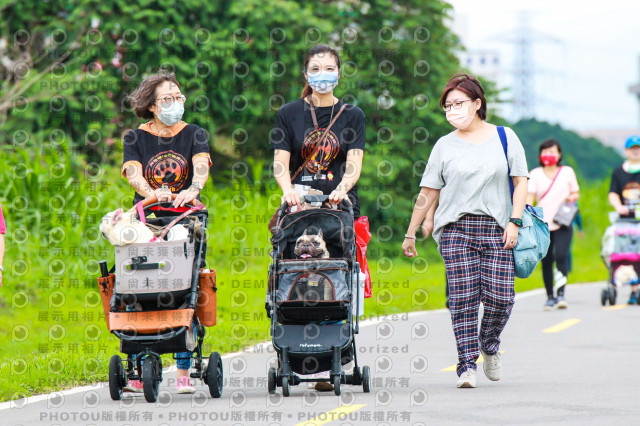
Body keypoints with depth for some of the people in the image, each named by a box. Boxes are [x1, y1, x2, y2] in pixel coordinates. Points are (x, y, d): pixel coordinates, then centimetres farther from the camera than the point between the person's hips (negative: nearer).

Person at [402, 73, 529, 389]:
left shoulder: (505, 138, 9)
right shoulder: (445, 145, 10)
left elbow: (520, 183, 8)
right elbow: (428, 193, 12)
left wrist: (514, 221, -5)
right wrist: (410, 234, 11)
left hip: (496, 229, 0)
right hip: (455, 227, 0)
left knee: (500, 297, -9)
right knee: (462, 298, -10)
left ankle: (489, 345, 19)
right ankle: (467, 363, -5)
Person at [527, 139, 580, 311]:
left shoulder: (567, 172, 10)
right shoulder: (535, 174, 8)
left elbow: (576, 193, 19)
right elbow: (530, 197, 1)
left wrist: (572, 197, -5)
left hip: (563, 224, -1)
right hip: (543, 224, 1)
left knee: (561, 256, -19)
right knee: (546, 261, 2)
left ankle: (561, 294, -19)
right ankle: (550, 296, 12)